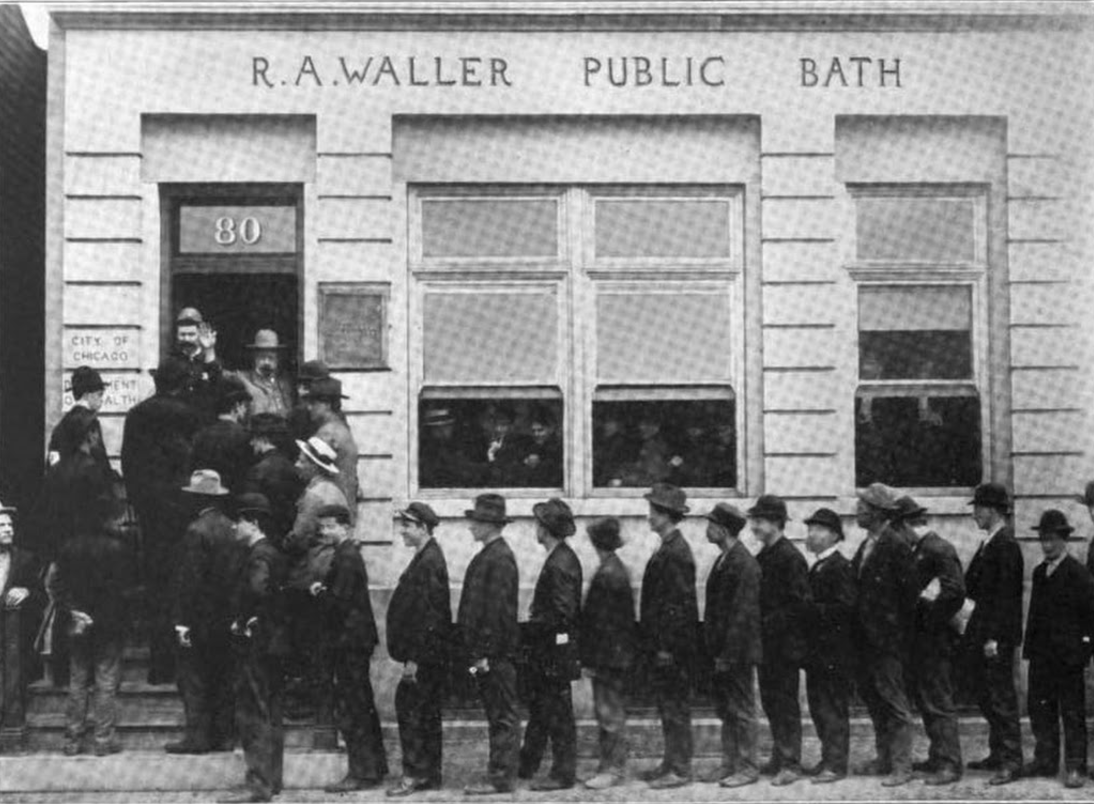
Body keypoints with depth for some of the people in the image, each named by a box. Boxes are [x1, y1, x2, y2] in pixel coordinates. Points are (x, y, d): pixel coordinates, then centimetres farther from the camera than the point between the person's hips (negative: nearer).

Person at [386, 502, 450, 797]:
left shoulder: (430, 561, -16)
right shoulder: (426, 558, 15)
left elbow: (428, 614, -21)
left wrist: (414, 658, -21)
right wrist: (411, 655, 18)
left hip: (426, 653, -10)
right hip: (428, 655, 10)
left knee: (409, 707, -8)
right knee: (427, 714, 13)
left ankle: (414, 774, -5)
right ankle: (430, 775, 18)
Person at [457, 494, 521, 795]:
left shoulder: (499, 558, -16)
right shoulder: (489, 554, 15)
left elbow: (496, 610, -20)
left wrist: (485, 653, -21)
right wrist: (476, 651, 18)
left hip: (496, 654, -10)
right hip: (486, 652, 10)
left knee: (502, 715, -4)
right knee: (498, 715, 13)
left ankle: (500, 779, -1)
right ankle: (501, 773, 18)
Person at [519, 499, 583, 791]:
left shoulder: (560, 564, -21)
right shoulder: (562, 558, 11)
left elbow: (563, 613, -24)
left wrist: (532, 626, -16)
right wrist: (533, 626, 12)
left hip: (555, 648, -10)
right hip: (546, 649, 10)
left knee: (558, 712, -2)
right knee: (539, 708, 17)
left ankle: (563, 774, 6)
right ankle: (526, 766, 27)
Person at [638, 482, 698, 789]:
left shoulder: (676, 553, -17)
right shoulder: (667, 549, 14)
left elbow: (679, 603, -21)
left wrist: (667, 647, -20)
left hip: (673, 647, -10)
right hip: (664, 645, 10)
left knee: (676, 707, -4)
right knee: (668, 706, 14)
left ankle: (680, 770, 1)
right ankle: (672, 763, 21)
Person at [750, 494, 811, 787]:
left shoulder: (790, 557, -13)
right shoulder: (761, 557, 13)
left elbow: (801, 603, -17)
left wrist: (770, 623, -17)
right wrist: (757, 625, 7)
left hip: (785, 644, -8)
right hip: (765, 643, 8)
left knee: (786, 705, -5)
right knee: (770, 702, 12)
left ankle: (791, 764, -1)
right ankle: (779, 758, 21)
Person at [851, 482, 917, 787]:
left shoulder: (896, 546, -13)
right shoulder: (866, 545, 13)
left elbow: (909, 590, -14)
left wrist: (900, 630, -11)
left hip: (888, 637, -9)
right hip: (866, 637, 9)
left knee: (892, 699, -5)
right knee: (871, 695, 12)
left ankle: (901, 766, 0)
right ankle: (884, 758, 21)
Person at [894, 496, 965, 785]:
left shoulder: (940, 549, -15)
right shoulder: (917, 551, 14)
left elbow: (957, 589, -23)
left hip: (935, 638, -10)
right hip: (920, 637, 10)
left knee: (938, 701, -8)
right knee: (923, 699, 15)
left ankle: (950, 764, -5)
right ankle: (938, 758, 24)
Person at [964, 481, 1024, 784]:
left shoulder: (1005, 544, -15)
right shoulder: (990, 543, 14)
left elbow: (1005, 594, -19)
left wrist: (994, 637, -21)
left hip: (998, 635, -9)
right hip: (984, 632, 9)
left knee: (1001, 698, -5)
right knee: (986, 696, 14)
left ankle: (1011, 761, 0)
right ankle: (998, 754, 23)